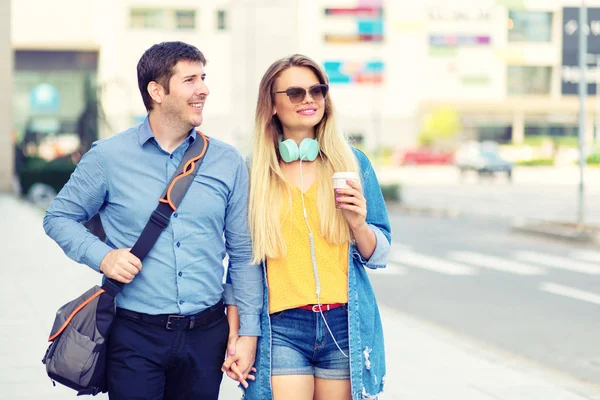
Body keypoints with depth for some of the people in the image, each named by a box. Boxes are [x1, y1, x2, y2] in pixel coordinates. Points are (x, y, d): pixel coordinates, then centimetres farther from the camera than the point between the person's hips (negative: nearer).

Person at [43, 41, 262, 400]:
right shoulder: (109, 156, -1)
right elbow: (59, 217, 8)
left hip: (207, 334, 2)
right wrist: (101, 256, -10)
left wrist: (248, 332, 3)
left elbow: (243, 254, 8)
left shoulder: (228, 162, 5)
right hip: (135, 333, -2)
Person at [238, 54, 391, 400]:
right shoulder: (254, 171, 3)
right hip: (281, 328, -1)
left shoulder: (352, 162, 5)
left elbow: (380, 255, 8)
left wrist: (358, 224, -12)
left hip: (346, 326, 1)